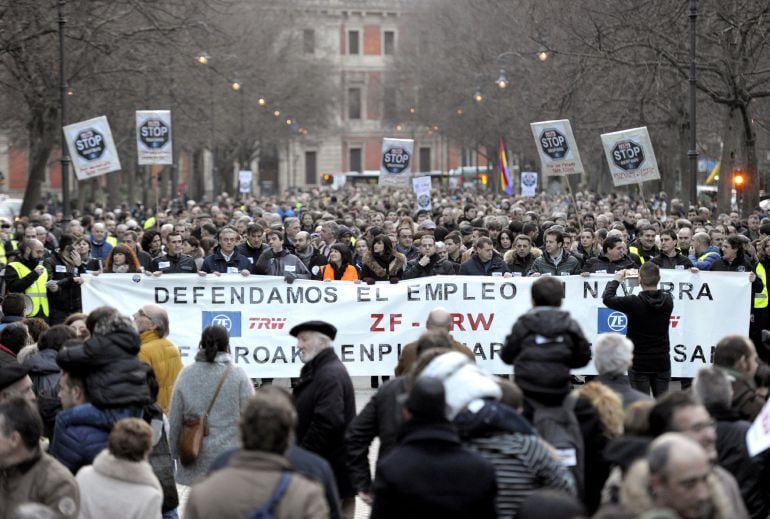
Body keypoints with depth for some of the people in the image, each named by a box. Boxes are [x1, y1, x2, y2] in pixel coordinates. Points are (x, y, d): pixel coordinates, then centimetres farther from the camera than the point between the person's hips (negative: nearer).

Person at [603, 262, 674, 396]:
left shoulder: (633, 303, -18)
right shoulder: (668, 301, -6)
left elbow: (607, 298, -6)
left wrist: (616, 280, 10)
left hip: (639, 363, -4)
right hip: (662, 362, 4)